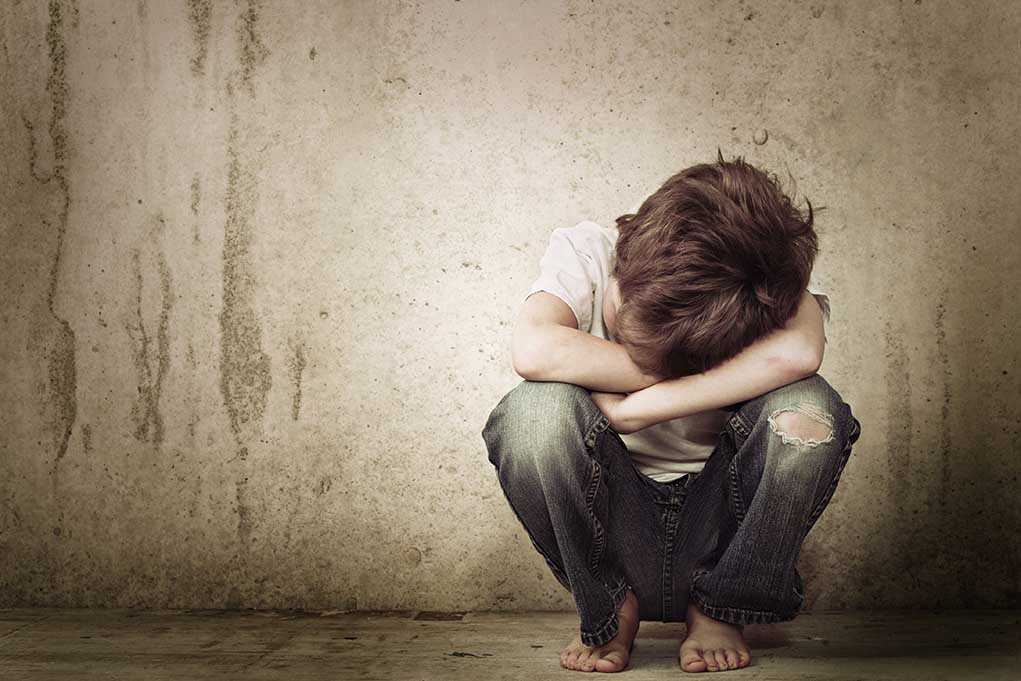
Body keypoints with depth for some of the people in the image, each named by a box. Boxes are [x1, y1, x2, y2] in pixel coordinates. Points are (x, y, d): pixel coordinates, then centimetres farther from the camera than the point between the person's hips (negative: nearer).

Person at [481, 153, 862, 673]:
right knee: (537, 408, -31)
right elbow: (535, 350, -34)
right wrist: (670, 372, -27)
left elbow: (798, 351, -39)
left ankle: (717, 610, -3)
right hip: (613, 525, 0)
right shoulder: (585, 251, -14)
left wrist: (635, 407, -37)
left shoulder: (772, 276, -16)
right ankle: (607, 609, -3)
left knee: (805, 409, -30)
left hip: (719, 528, 0)